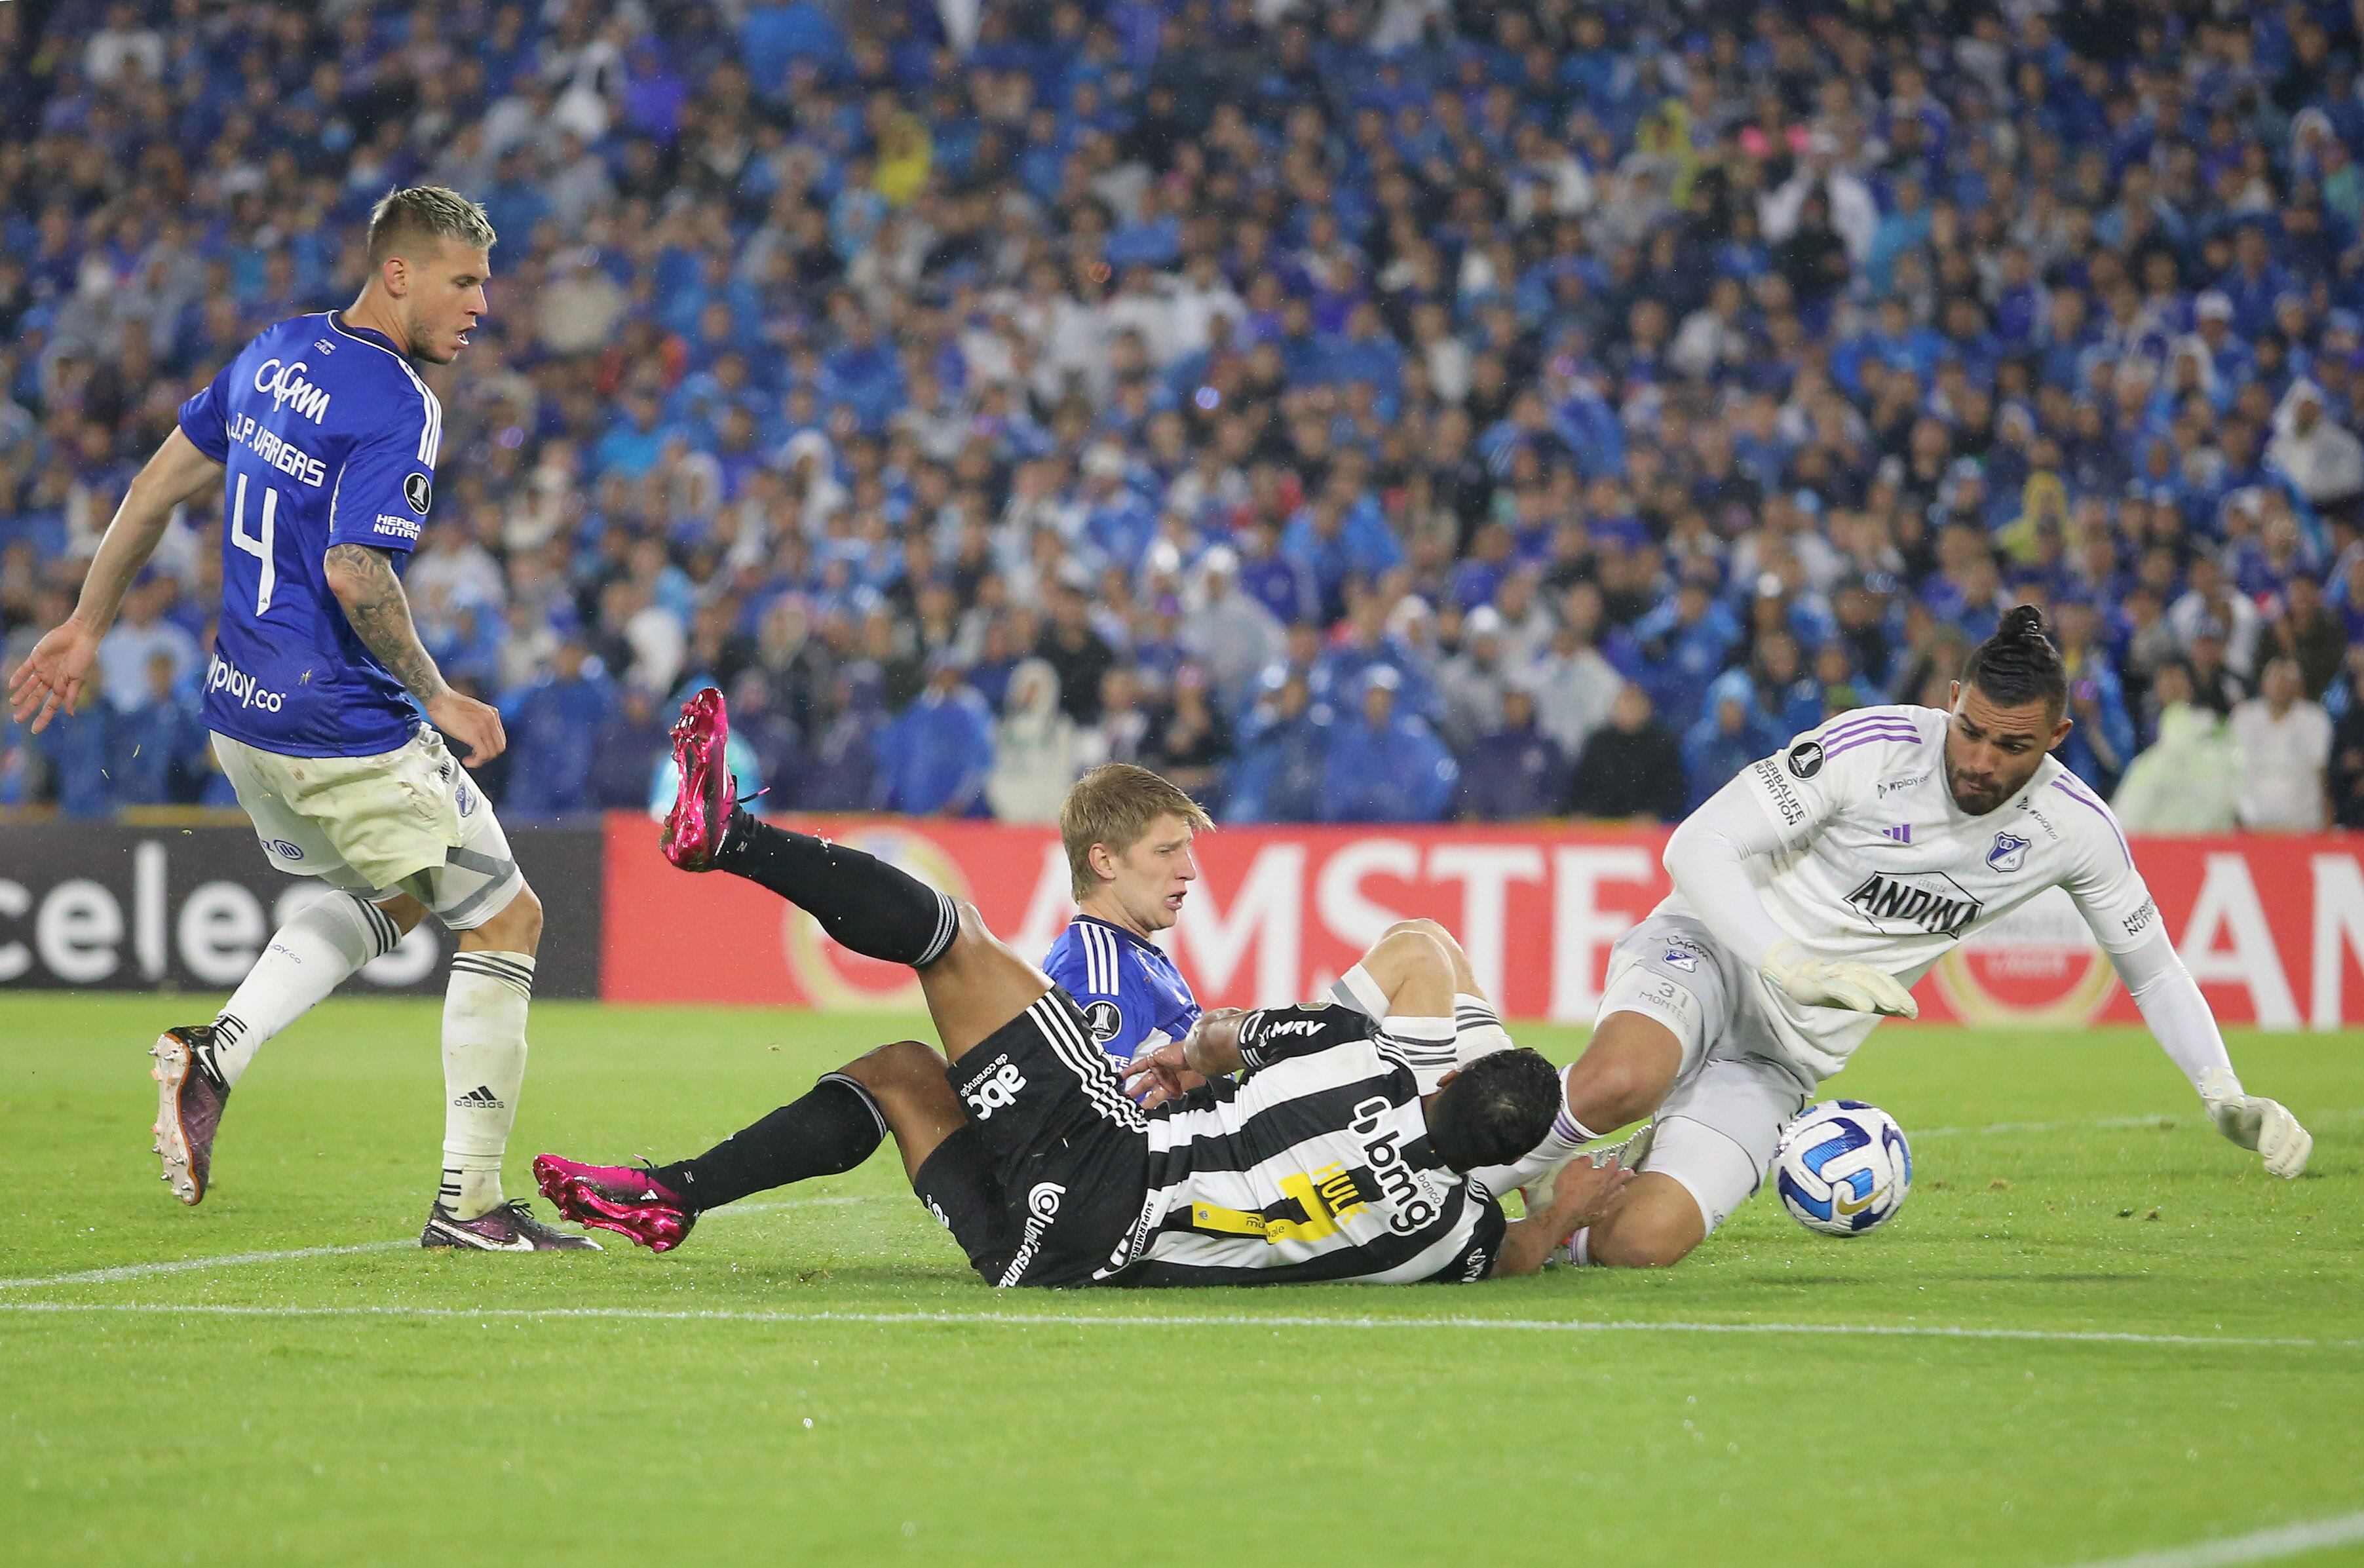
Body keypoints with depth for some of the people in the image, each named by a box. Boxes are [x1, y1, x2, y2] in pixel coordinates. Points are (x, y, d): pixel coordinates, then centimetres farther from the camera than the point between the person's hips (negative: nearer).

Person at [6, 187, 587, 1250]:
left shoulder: (276, 355, 8)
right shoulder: (398, 406, -18)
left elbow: (163, 479, 14)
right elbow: (356, 573, -26)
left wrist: (87, 624, 22)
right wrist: (437, 699, -13)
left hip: (241, 714, 9)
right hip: (345, 732, -9)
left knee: (393, 894, 28)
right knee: (504, 918, 5)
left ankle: (218, 1051, 9)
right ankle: (468, 1202, 4)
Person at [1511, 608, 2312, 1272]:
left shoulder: (2074, 828, -6)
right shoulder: (1870, 747, -20)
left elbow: (2152, 968, 9)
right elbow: (1697, 846, -21)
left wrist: (2227, 1098, -4)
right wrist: (1792, 967, -34)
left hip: (1792, 1052, 4)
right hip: (1706, 952, -4)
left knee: (1645, 1240, -21)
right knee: (1619, 1084, -41)